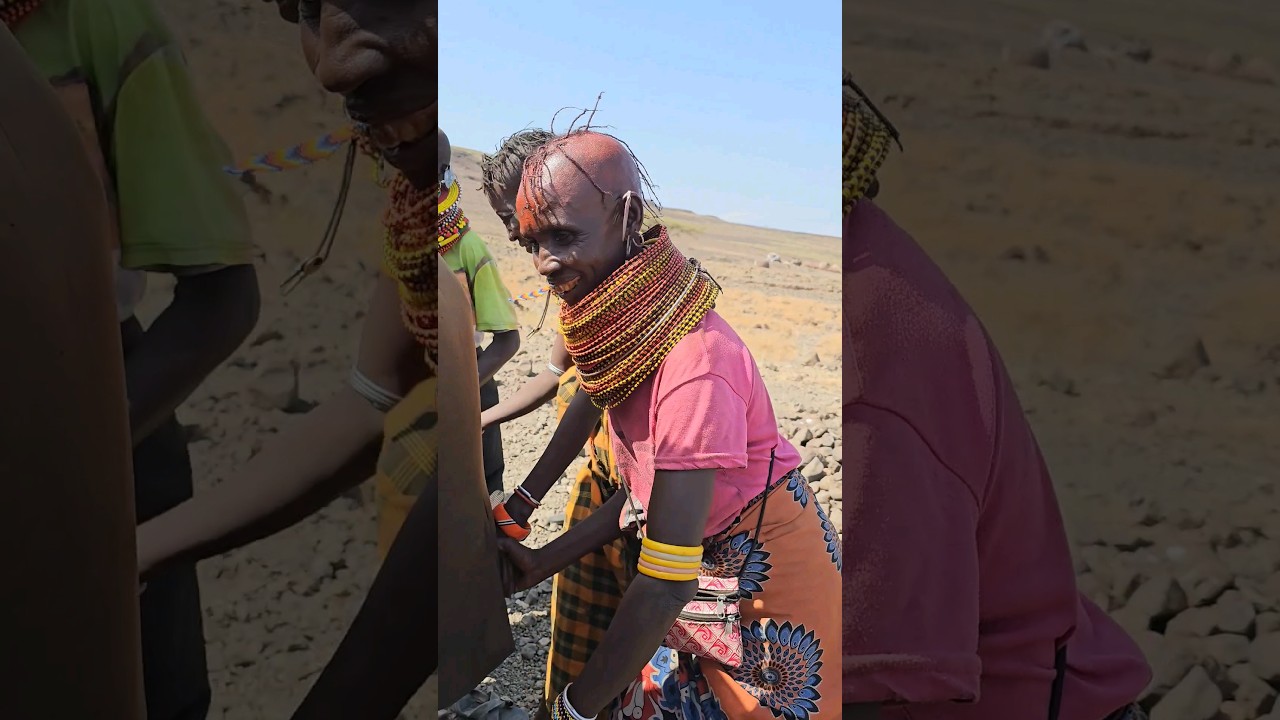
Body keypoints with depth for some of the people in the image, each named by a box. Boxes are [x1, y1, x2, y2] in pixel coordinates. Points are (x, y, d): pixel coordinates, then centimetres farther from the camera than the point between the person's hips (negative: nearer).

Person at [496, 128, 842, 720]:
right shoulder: (622, 328, -3)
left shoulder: (694, 364, -31)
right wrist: (542, 563, 7)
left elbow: (667, 583, -29)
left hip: (776, 606, -7)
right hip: (719, 578, 7)